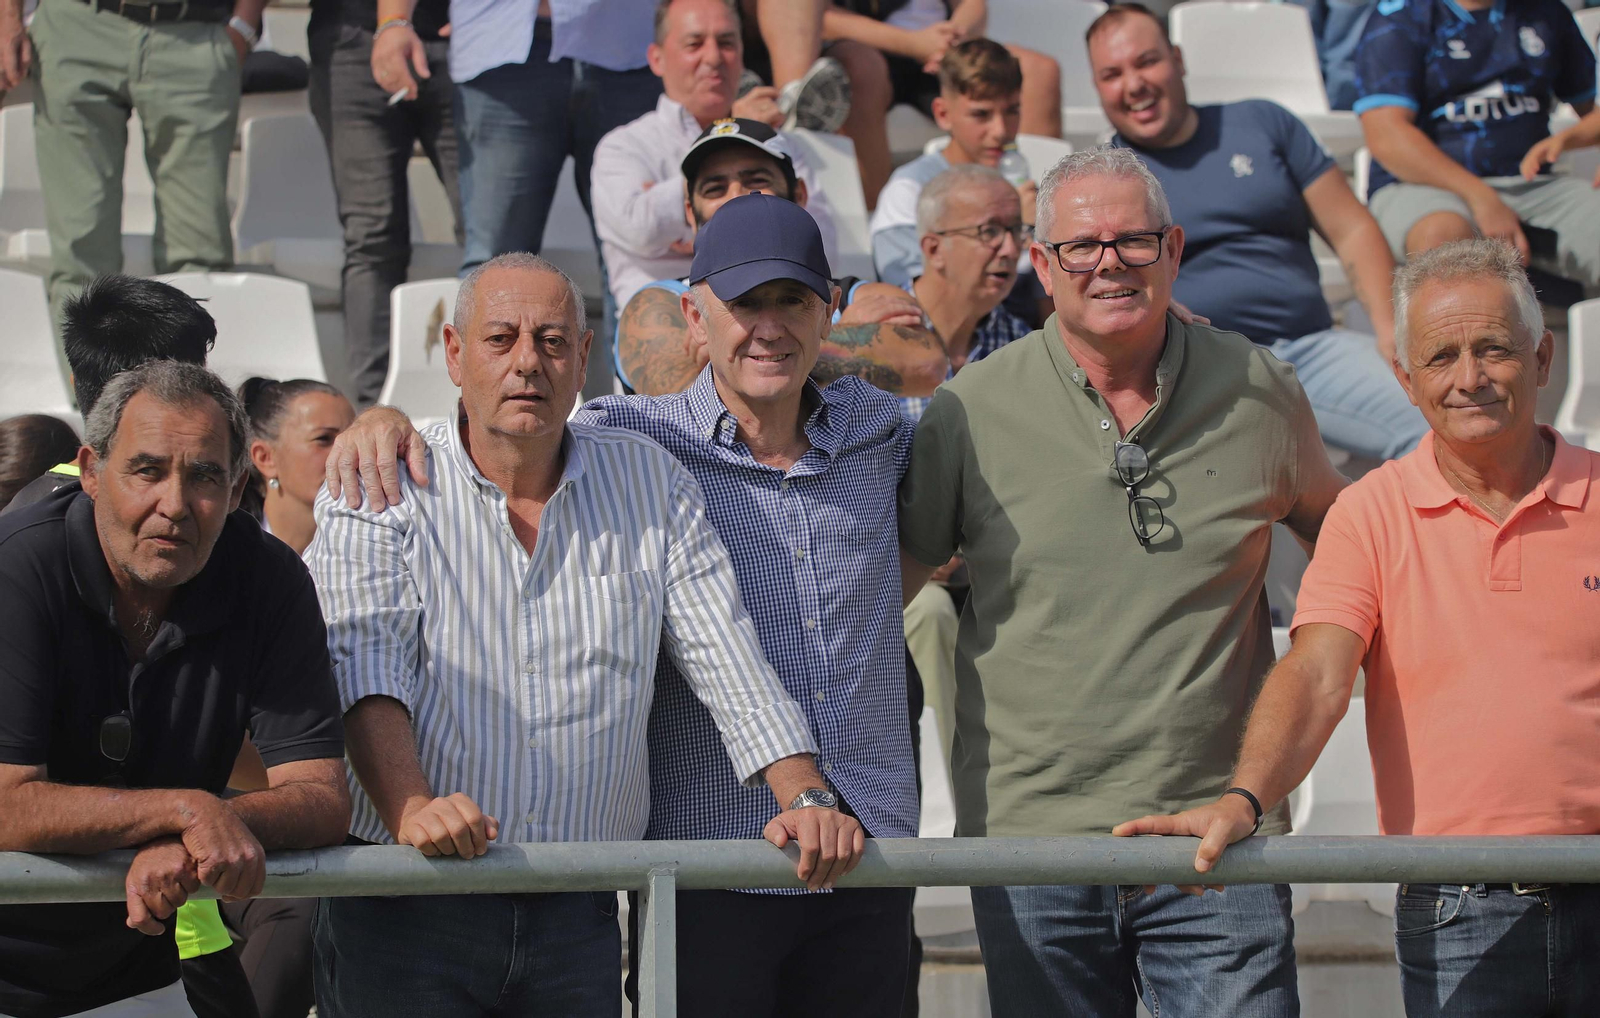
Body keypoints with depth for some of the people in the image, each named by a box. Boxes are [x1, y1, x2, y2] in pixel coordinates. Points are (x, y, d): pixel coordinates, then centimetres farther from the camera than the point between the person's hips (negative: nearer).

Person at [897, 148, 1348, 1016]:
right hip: (1029, 836, 0)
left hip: (1220, 838, 0)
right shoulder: (972, 412, 0)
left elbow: (1335, 528, 21)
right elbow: (889, 579, 9)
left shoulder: (1258, 392, 4)